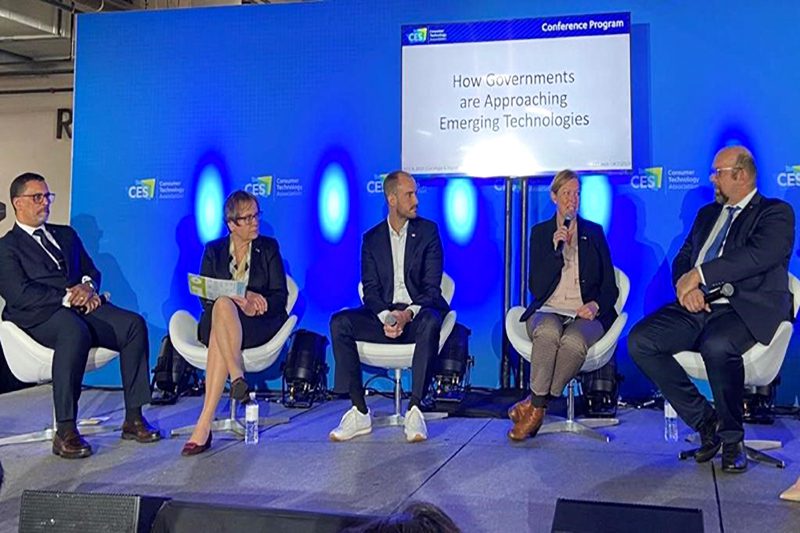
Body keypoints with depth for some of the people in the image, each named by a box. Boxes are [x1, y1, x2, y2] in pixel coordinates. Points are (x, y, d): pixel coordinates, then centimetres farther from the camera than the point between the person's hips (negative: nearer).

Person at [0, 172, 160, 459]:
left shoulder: (66, 234, 28)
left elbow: (92, 271, 24)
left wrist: (88, 285, -1)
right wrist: (67, 297, -13)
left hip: (82, 306, 6)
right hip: (41, 316, -6)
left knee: (134, 324, -22)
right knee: (75, 331, -40)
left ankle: (133, 419, -19)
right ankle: (65, 432, -37)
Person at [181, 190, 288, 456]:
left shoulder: (268, 247, 13)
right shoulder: (213, 250, 15)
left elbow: (280, 296, 5)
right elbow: (204, 296, 3)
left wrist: (255, 301, -18)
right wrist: (239, 297, -16)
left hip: (259, 324, -1)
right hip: (217, 321, 1)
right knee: (222, 304, -38)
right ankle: (238, 378, -47)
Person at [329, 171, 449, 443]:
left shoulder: (428, 231, 5)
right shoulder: (372, 238, 11)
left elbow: (432, 287, -3)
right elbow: (370, 289, 2)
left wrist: (408, 314, -21)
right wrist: (386, 316, -19)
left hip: (417, 314, -2)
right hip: (384, 315, 2)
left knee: (430, 323, -37)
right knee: (339, 323, -23)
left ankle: (414, 411, -33)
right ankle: (360, 413, -21)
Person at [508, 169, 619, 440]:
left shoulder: (594, 233, 16)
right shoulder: (540, 232, 13)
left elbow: (609, 286, 13)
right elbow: (536, 287, 1)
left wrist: (596, 305, -9)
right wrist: (555, 249, -10)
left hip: (585, 315, 0)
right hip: (548, 311, 0)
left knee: (573, 340, -36)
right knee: (548, 332, -38)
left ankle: (533, 405, -26)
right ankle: (538, 408, -30)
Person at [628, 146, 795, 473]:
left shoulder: (776, 213, 5)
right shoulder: (707, 214, 26)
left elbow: (758, 256, -15)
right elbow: (682, 259, 18)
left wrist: (699, 274, -15)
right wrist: (686, 286, -5)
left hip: (745, 309, -6)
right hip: (698, 307, 7)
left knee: (717, 345, -38)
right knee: (640, 341, -16)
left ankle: (733, 439, -13)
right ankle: (704, 421, -3)